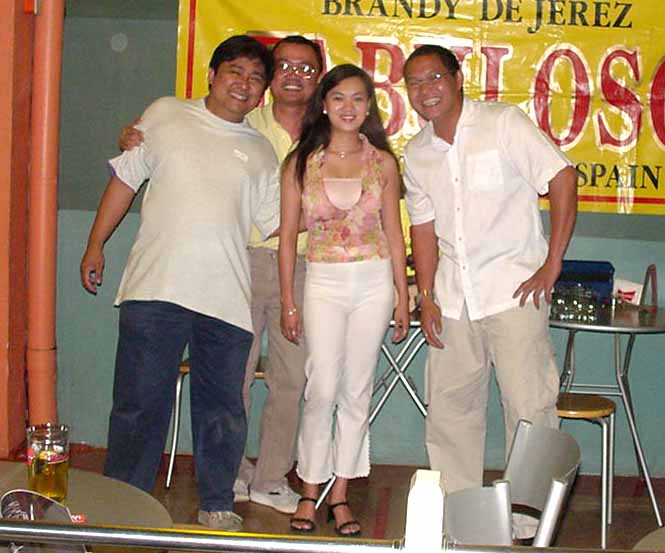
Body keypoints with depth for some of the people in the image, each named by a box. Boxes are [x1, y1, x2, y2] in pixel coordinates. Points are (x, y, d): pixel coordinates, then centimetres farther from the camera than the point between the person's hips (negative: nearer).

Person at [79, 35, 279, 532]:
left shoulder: (261, 152, 16)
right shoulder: (166, 115, 12)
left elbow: (278, 224, 14)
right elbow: (126, 178, 14)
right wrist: (96, 245, 11)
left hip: (228, 298, 2)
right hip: (155, 286, -2)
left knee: (222, 408, 6)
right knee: (140, 403, 1)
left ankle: (218, 505, 20)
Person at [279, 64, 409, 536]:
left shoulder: (382, 162, 4)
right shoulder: (301, 162, 1)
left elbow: (394, 234, 7)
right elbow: (288, 235, 2)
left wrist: (402, 297, 5)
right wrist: (288, 301, 0)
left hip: (374, 281, 1)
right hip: (324, 282, -1)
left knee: (357, 391, 5)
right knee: (323, 390, -5)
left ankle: (341, 495, 17)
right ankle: (310, 493, 11)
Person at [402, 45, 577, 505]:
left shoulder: (504, 123, -5)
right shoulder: (416, 153, 11)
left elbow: (562, 178, -9)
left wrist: (552, 264, -12)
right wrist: (426, 297, 7)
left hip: (514, 287, -5)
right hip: (453, 296, 6)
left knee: (529, 405, -5)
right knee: (449, 405, 10)